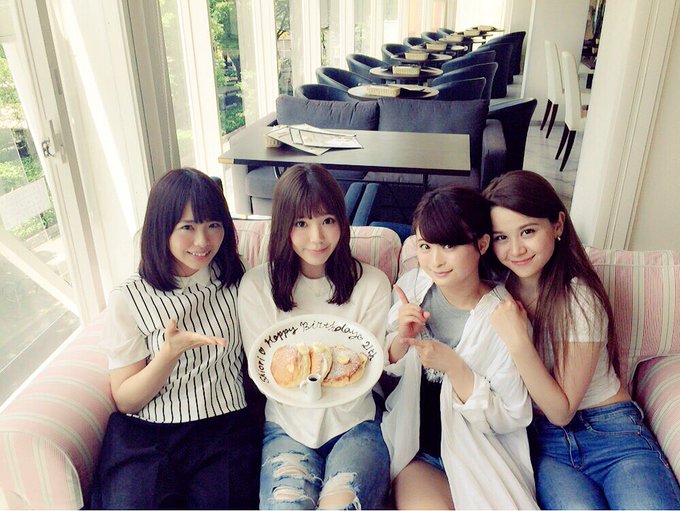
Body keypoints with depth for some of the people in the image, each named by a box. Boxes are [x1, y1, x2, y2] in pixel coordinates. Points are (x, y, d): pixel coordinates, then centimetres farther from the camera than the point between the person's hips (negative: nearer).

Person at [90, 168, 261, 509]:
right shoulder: (128, 299, -2)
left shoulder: (235, 283, 6)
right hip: (146, 436, -1)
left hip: (226, 430, 1)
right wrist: (171, 352, -17)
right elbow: (125, 401, -1)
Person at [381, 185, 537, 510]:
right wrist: (401, 339, -17)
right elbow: (386, 369, 5)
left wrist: (453, 365, -25)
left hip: (481, 457, -1)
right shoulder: (412, 285, -6)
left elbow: (511, 418, -12)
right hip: (415, 449, 2)